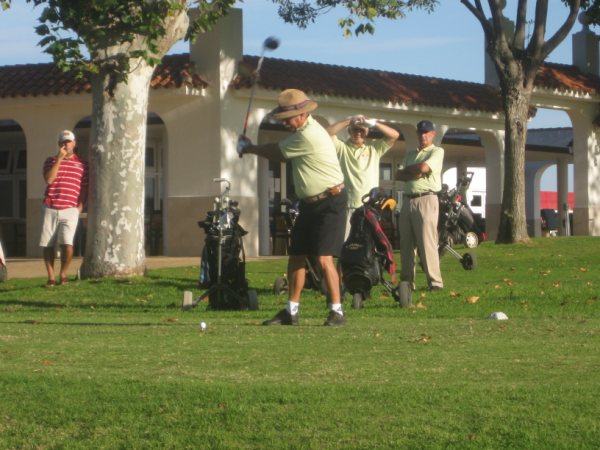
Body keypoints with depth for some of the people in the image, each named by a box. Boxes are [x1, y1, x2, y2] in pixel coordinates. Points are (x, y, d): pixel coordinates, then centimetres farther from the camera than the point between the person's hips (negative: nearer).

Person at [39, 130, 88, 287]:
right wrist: (59, 159, -9)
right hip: (50, 209, 1)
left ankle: (63, 274, 2)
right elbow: (49, 179, -7)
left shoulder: (82, 164, 10)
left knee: (67, 243, -16)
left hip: (70, 210, -1)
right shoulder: (51, 161, 10)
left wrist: (80, 205, 2)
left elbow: (84, 187, 13)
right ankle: (51, 277, 10)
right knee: (47, 245, 0)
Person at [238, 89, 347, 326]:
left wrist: (248, 148, 6)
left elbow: (276, 153, -9)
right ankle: (291, 311, 15)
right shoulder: (303, 131, 10)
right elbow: (281, 154, 12)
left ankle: (337, 311, -11)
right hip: (309, 203, 10)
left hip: (330, 202, -10)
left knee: (324, 258, -15)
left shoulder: (309, 136, -21)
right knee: (296, 257, 9)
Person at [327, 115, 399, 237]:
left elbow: (394, 135, 8)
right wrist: (349, 121, -10)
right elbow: (327, 133, -7)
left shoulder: (374, 149, 15)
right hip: (347, 208, -2)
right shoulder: (341, 148, 8)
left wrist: (373, 124, -6)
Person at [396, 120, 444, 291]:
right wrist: (415, 174, -7)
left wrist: (407, 169, 3)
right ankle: (407, 281, 11)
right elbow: (398, 175, 10)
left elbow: (424, 167, -14)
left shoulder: (437, 151, 4)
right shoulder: (410, 154, 22)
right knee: (406, 243, 6)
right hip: (407, 200, 7)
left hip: (426, 199, -7)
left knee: (427, 242, -12)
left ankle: (435, 281, -13)